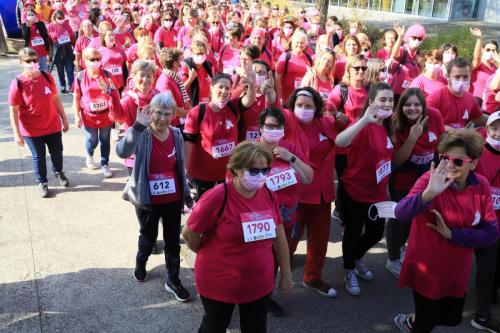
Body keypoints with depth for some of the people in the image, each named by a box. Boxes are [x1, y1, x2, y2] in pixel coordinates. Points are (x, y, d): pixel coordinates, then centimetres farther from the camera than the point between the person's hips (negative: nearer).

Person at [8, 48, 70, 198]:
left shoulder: (47, 77, -7)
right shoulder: (18, 83, -17)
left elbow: (55, 98, 5)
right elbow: (13, 110, -13)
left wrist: (64, 117, 8)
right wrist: (17, 133, -15)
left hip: (53, 126, 3)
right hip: (31, 130, -3)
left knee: (57, 152, 19)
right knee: (38, 156, 13)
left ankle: (59, 172, 48)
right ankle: (42, 182, 34)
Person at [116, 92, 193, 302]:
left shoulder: (176, 135, -3)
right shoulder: (142, 135, -18)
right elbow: (122, 152, -41)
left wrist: (187, 195, 13)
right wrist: (138, 126, -52)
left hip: (173, 199, 3)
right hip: (147, 200, -3)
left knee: (173, 240, 12)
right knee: (148, 237, 20)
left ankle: (173, 280, 30)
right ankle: (140, 264, 51)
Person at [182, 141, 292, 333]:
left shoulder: (269, 195, -6)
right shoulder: (217, 197, -24)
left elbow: (279, 237, 5)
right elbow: (189, 234, -14)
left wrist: (286, 274, 10)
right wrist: (212, 256, 2)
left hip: (260, 284, 4)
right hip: (219, 283, -4)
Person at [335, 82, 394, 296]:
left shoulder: (387, 127, 2)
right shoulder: (364, 127, -23)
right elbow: (339, 142, -44)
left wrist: (386, 188, 19)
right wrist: (365, 119, -50)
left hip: (377, 193, 8)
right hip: (354, 192, -7)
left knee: (376, 233, 20)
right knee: (353, 234, 9)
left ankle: (357, 258, 49)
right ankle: (349, 271, 34)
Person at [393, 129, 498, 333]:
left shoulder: (481, 186, -8)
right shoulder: (431, 179, -22)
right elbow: (401, 214, -38)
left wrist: (451, 234, -20)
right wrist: (429, 193, -54)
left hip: (457, 271, 5)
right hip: (426, 270, -5)